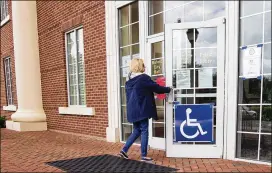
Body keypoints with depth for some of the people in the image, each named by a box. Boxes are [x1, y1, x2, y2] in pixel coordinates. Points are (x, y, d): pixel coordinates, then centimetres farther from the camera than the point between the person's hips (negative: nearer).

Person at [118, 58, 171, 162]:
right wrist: (168, 89, 13)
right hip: (141, 110, -8)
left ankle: (124, 150, 16)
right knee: (144, 131, 3)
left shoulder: (129, 80, 11)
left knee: (137, 131, 18)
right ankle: (144, 156, 10)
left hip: (132, 110, 8)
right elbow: (156, 88, -4)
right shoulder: (144, 78, -12)